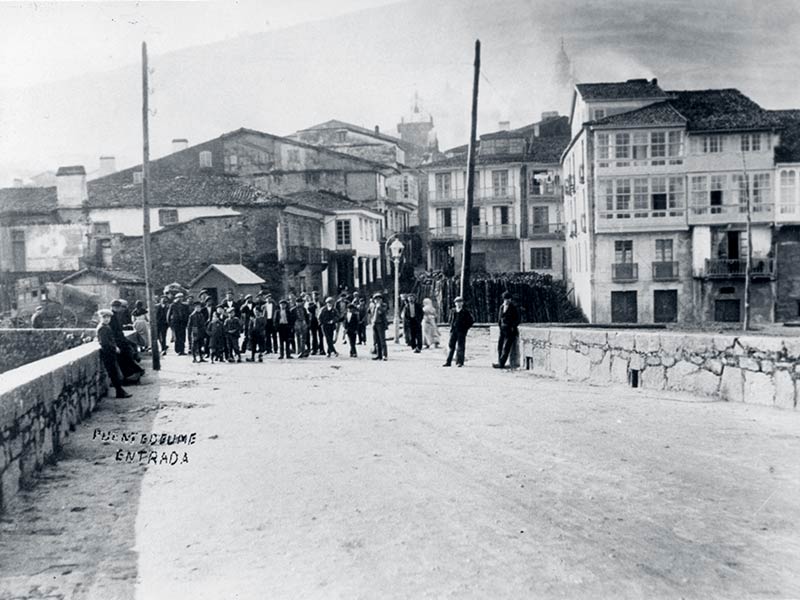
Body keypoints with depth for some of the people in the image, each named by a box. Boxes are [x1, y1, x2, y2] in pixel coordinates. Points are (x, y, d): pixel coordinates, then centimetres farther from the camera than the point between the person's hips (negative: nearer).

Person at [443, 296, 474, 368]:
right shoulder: (452, 312, 10)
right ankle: (448, 362, 6)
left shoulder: (465, 312, -1)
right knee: (451, 346, 3)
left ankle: (460, 362, 3)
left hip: (461, 332, -3)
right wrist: (451, 327, 12)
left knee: (460, 347, -2)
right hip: (453, 331, 3)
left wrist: (466, 328, -3)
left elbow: (471, 321, 1)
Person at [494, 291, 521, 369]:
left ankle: (501, 363, -15)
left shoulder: (513, 308, -7)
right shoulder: (502, 307, 11)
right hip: (503, 329, 7)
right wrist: (500, 326, 11)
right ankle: (500, 363, 3)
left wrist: (513, 327, -10)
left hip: (511, 329, -7)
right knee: (500, 346, 1)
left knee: (506, 347, -11)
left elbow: (518, 319, -5)